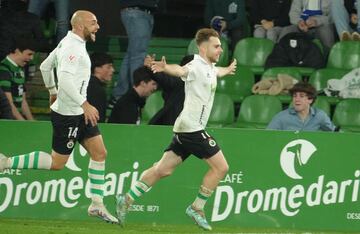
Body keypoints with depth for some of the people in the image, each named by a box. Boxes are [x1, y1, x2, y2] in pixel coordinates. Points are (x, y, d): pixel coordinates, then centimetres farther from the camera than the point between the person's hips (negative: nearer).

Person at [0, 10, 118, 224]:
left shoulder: (67, 43, 11)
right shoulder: (73, 48, -20)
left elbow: (45, 66, 22)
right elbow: (65, 79, -31)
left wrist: (53, 91, 32)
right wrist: (85, 105, -31)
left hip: (79, 112, 10)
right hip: (68, 115, -10)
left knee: (100, 153, 5)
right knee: (57, 163, -3)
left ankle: (97, 205, 8)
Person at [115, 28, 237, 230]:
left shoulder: (209, 67, 16)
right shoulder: (196, 66, -14)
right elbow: (180, 70, -37)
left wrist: (228, 69, 63)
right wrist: (166, 68, -59)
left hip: (186, 130, 9)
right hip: (192, 128, -9)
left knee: (163, 170, 6)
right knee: (221, 167, -7)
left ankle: (127, 200, 5)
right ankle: (197, 208, 1)